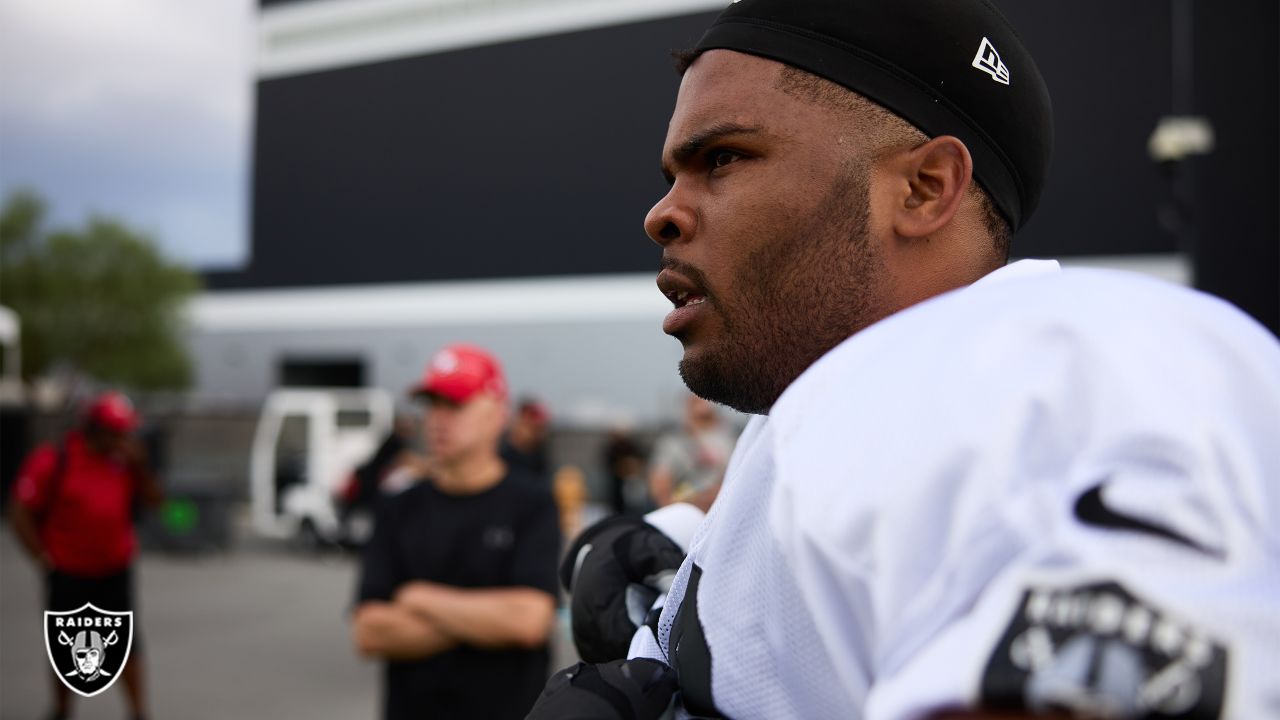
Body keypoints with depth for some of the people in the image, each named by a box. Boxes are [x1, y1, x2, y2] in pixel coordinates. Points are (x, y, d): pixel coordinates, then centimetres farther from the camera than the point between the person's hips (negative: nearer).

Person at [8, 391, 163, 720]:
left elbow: (154, 500, 0)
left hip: (115, 571, 2)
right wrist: (44, 558, -10)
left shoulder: (125, 460, 0)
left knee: (126, 641, -1)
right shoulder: (54, 459, -14)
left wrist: (139, 465, -14)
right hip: (68, 574, -2)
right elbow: (20, 513, -10)